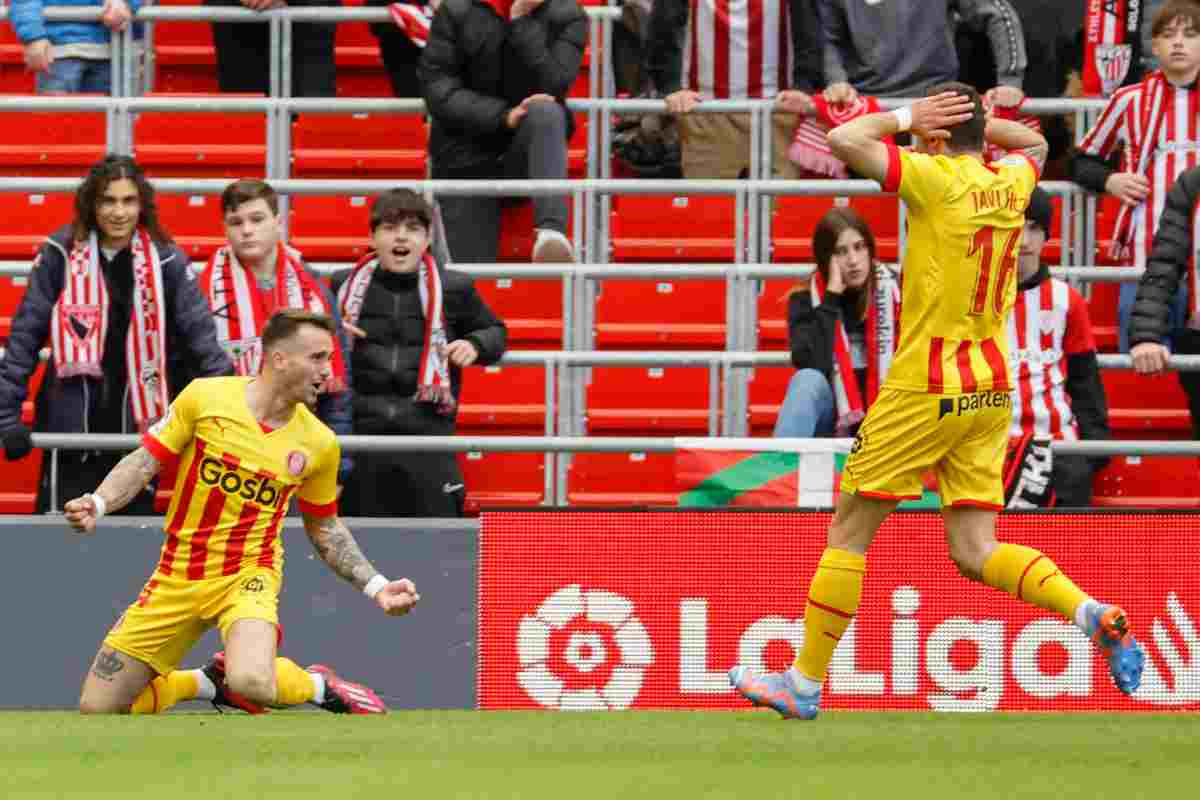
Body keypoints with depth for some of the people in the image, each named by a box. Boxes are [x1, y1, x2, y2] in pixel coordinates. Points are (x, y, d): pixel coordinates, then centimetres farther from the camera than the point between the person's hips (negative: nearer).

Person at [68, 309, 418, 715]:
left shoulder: (318, 443, -1)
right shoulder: (204, 397, -7)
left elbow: (325, 530, 13)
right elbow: (145, 461, -1)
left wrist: (377, 587, 4)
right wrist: (97, 503, -19)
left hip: (246, 578, -2)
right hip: (176, 579, 2)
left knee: (252, 685, -35)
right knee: (96, 709, -1)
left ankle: (317, 686, 0)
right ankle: (208, 683, 23)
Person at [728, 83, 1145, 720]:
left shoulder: (939, 179, -13)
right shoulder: (1011, 183, 8)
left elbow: (844, 141, -20)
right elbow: (1034, 143, 33)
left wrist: (906, 117, -5)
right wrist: (973, 118, 18)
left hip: (927, 387, -7)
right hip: (992, 387, 7)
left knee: (848, 532, 4)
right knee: (974, 553, 4)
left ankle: (804, 682, 9)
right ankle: (1091, 613, -16)